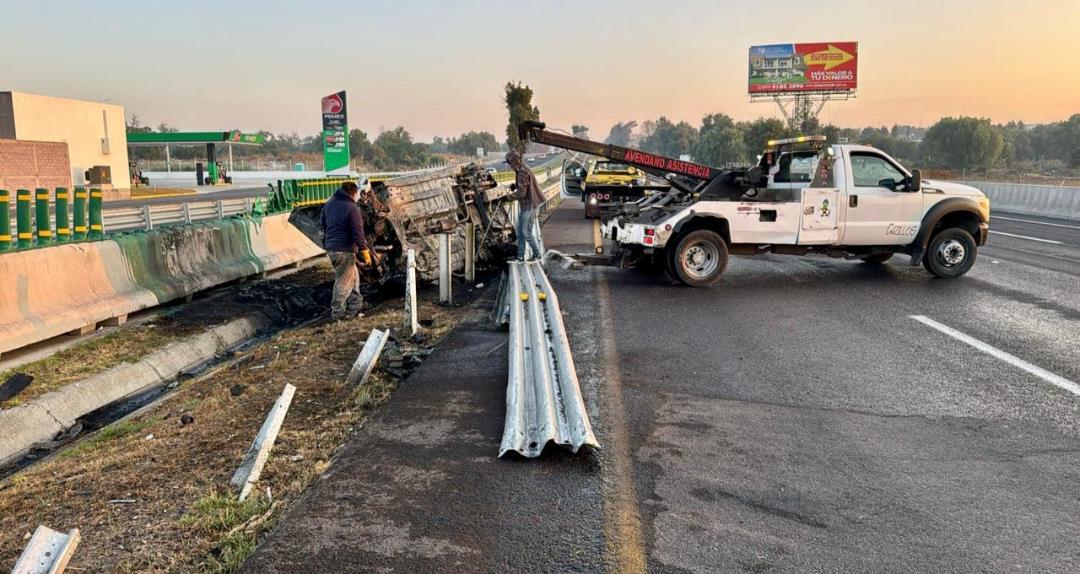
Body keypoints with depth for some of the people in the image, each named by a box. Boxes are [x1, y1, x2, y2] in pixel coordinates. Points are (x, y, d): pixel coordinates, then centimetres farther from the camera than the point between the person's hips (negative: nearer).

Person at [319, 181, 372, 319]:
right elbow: (358, 233, -18)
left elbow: (322, 223, 19)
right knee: (343, 281, 1)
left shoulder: (329, 203, 8)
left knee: (353, 276, 21)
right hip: (344, 250, -9)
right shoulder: (352, 208, -16)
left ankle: (355, 305, 28)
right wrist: (365, 251, -13)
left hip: (330, 247, 9)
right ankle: (337, 312, 7)